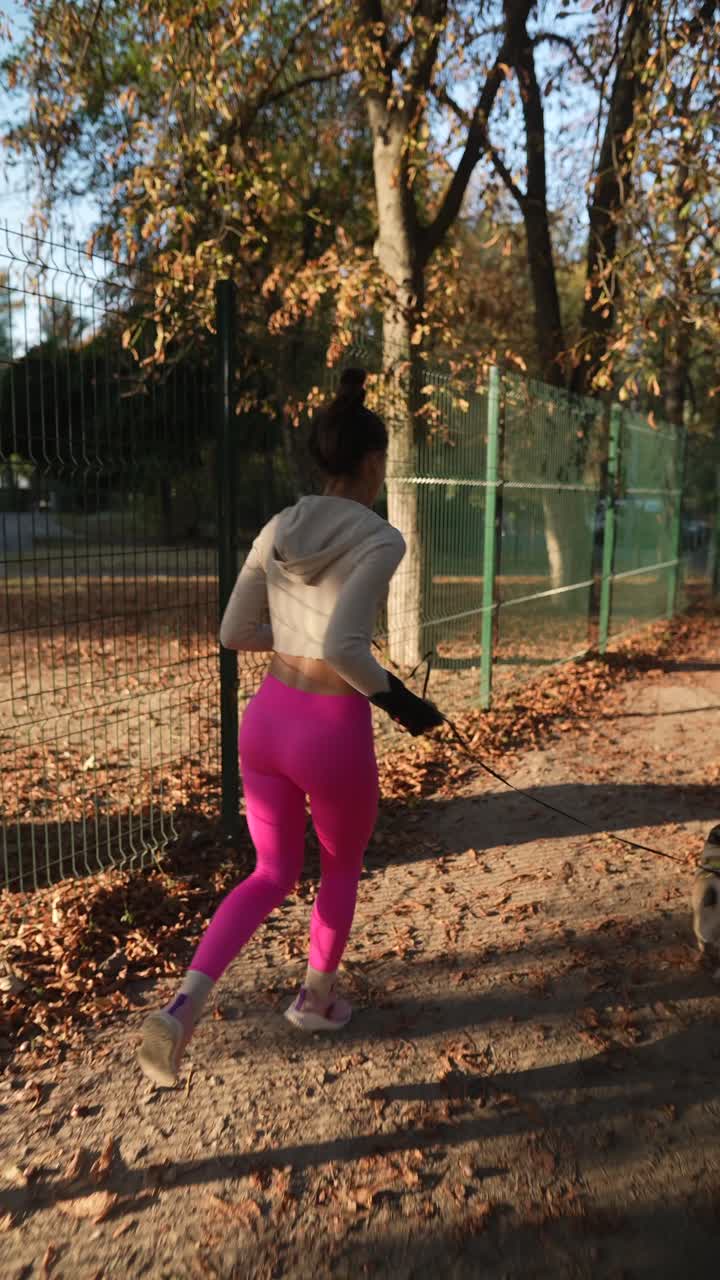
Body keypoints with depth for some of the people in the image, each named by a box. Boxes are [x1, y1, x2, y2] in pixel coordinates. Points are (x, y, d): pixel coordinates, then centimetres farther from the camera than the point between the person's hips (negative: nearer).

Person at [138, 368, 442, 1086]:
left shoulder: (279, 529, 5)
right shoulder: (380, 540, -13)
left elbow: (234, 633, 9)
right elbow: (342, 646, -25)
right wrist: (396, 699, -10)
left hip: (266, 717, 5)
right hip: (332, 728, -5)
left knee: (273, 874, 20)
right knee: (342, 865, 25)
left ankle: (182, 1008, 4)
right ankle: (315, 998, 42)